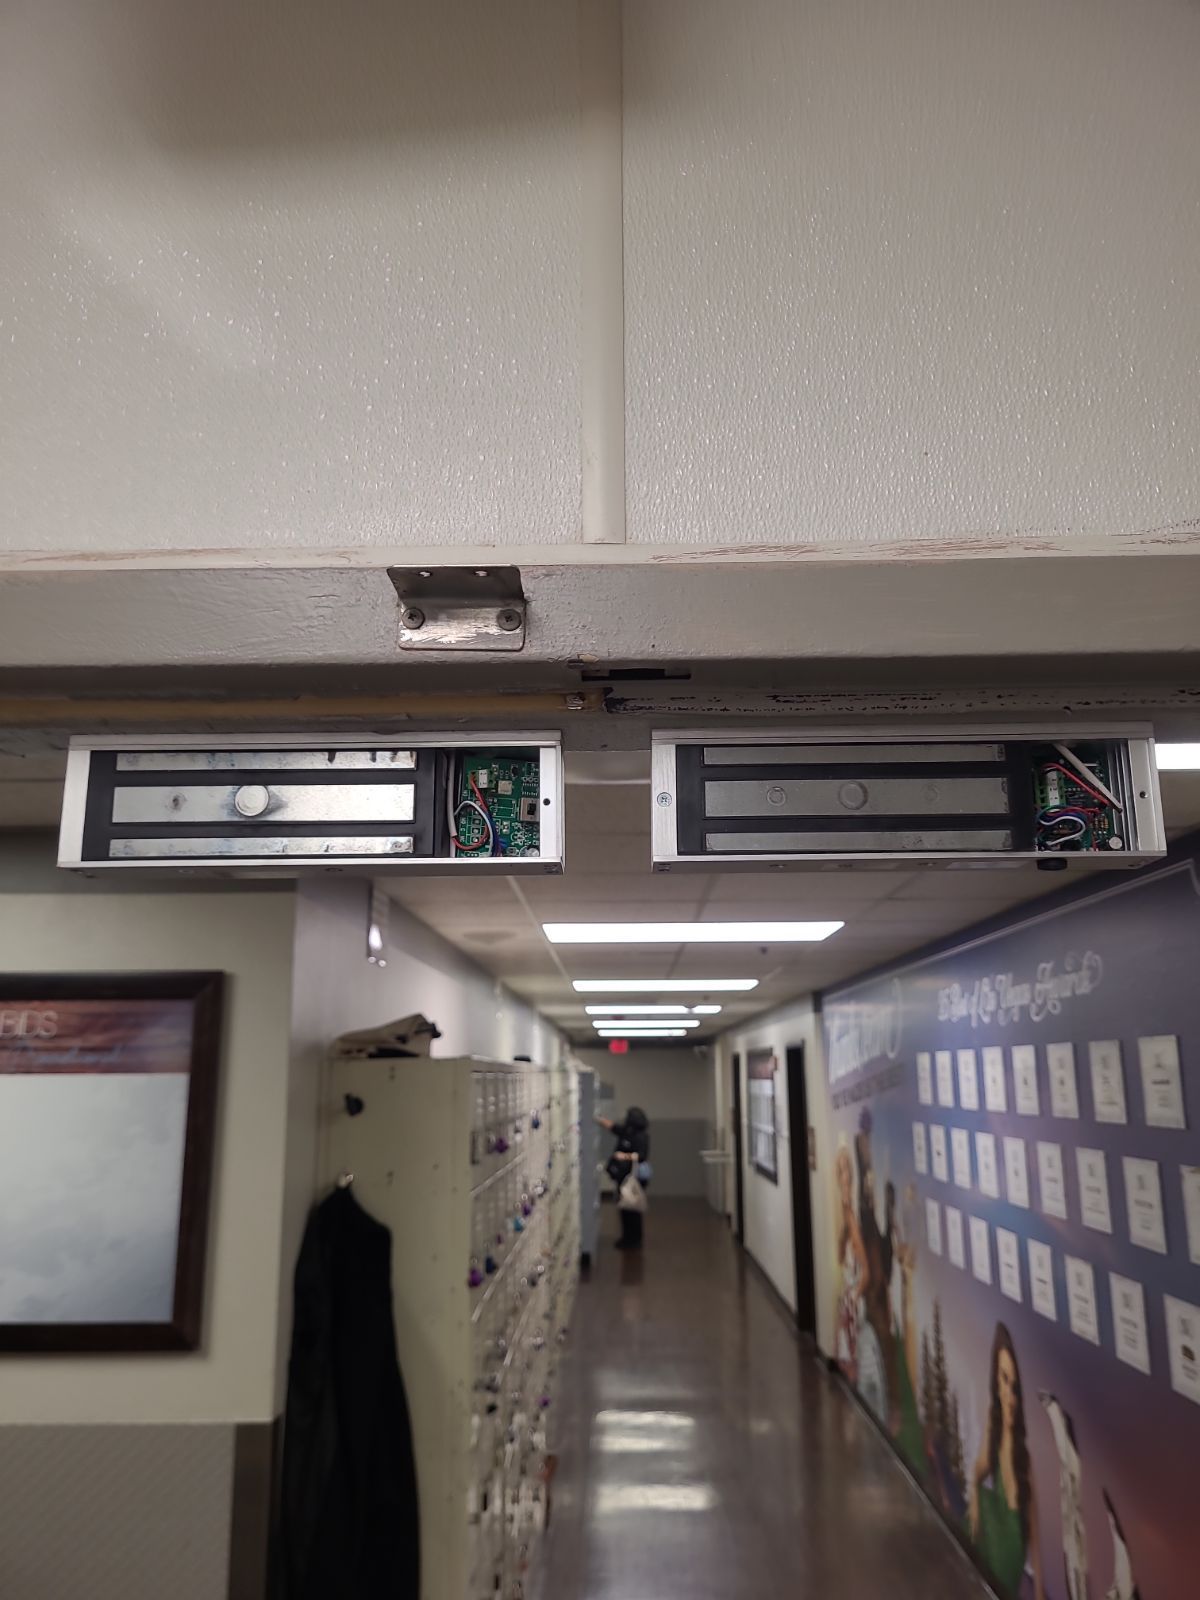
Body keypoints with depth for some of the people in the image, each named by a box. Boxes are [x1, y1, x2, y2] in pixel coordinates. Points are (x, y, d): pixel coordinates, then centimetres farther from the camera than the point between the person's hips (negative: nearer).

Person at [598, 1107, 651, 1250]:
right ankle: (627, 1237, 23)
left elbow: (642, 1156, -24)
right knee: (624, 1208, 13)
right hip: (623, 1177, 8)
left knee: (632, 1210, -2)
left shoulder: (641, 1137, -17)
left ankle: (635, 1241, 6)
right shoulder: (625, 1131, 8)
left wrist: (625, 1156, -31)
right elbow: (610, 1125, 17)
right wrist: (597, 1118, 14)